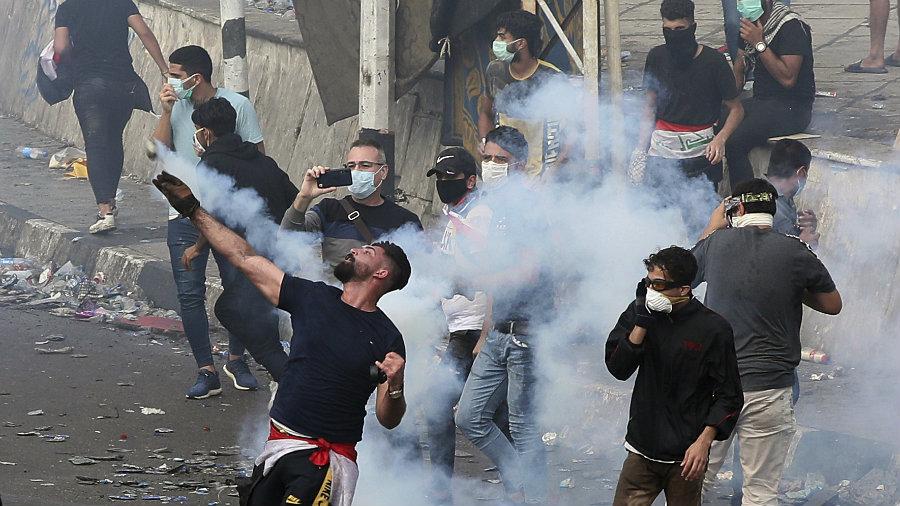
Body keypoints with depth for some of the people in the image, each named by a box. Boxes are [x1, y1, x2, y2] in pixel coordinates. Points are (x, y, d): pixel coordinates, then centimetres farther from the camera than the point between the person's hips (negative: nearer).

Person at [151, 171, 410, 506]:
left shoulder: (387, 339, -4)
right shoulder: (313, 298, 7)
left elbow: (388, 420, -2)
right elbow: (245, 259, 10)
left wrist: (395, 386, -23)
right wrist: (193, 210, 11)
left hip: (329, 458, -5)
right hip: (279, 444, 5)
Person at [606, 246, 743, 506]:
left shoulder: (713, 328, -8)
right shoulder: (638, 314, 4)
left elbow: (729, 396, -5)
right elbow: (617, 368, -6)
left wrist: (703, 441, -14)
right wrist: (642, 321, -14)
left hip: (685, 455, -3)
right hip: (642, 450, 3)